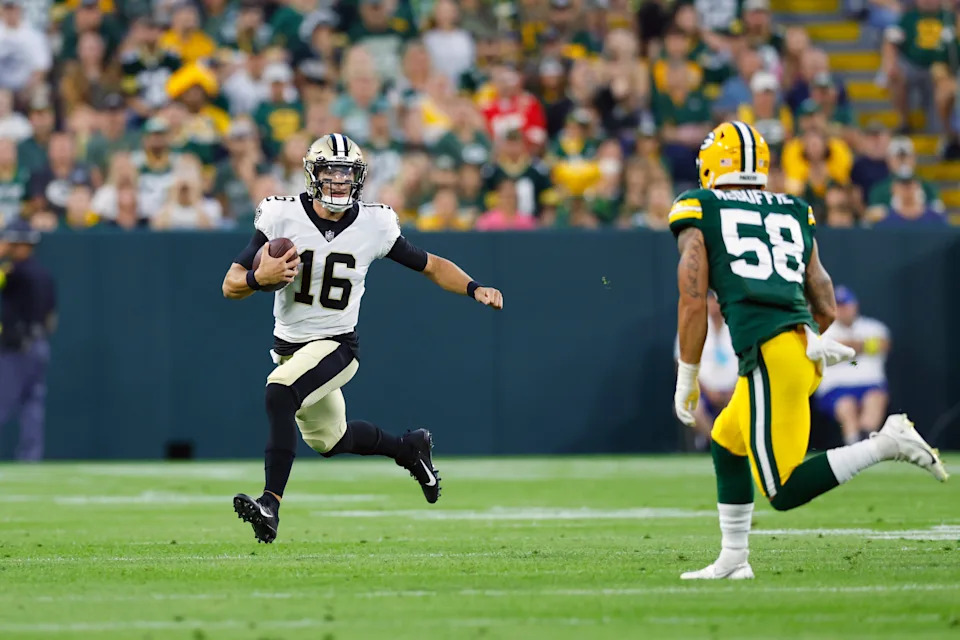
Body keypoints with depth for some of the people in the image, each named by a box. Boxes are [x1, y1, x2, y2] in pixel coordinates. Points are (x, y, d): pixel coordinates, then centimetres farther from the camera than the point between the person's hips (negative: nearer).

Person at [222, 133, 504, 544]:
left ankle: (271, 503, -33)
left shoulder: (373, 226, -9)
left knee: (279, 393, -31)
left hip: (336, 345, -4)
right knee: (328, 440, 19)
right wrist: (259, 278, -33)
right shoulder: (283, 217, -10)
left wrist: (474, 289, -12)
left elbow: (430, 266, 4)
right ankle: (409, 448, 48)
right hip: (288, 348, 4)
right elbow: (230, 286, -10)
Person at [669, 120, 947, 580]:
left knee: (785, 491, -6)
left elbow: (693, 304, -1)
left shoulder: (698, 214, 7)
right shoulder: (794, 214, 22)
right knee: (726, 443, 26)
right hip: (806, 346, 7)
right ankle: (732, 560, 25)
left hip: (767, 352, -7)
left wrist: (686, 379, 8)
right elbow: (827, 308, 20)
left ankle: (886, 443, -18)